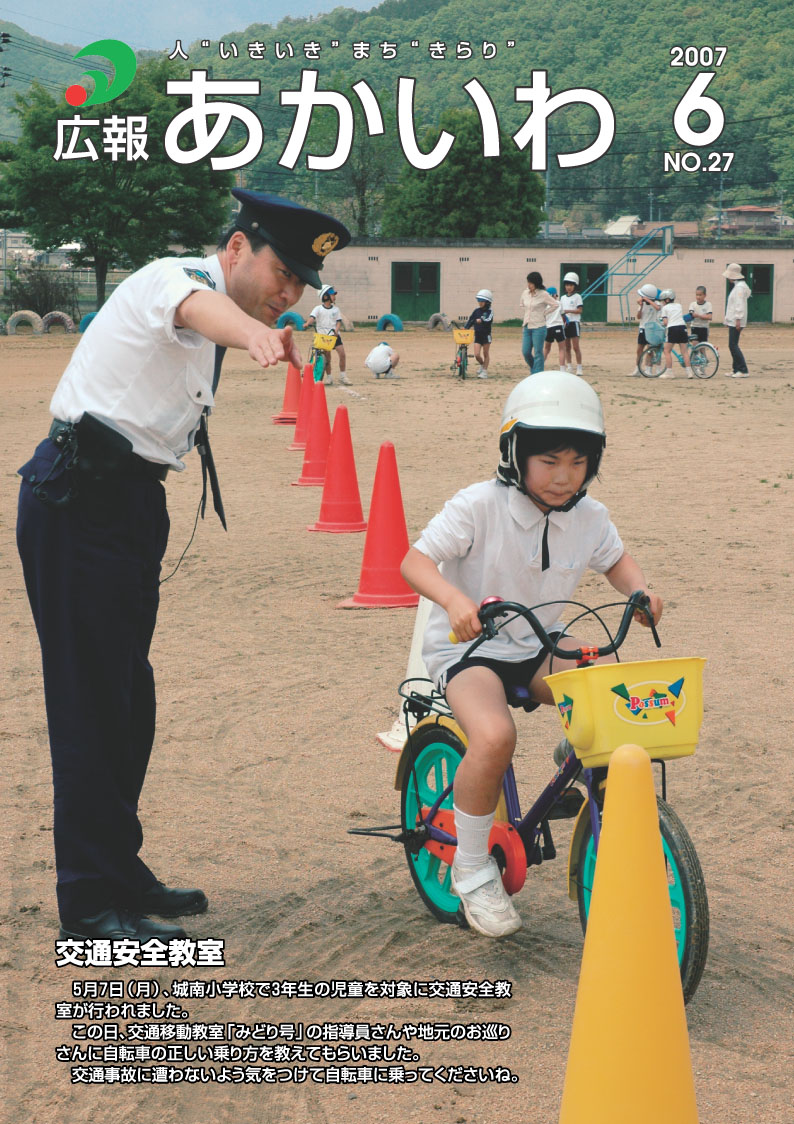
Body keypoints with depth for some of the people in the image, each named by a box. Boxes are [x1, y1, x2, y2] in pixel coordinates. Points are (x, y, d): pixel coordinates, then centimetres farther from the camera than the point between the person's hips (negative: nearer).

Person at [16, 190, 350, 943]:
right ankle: (89, 903, -4)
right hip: (78, 503, -10)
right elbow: (201, 307, -37)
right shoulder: (173, 279, -13)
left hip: (132, 504, 10)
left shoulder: (212, 332, 17)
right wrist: (254, 334, -59)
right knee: (90, 699, -9)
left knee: (128, 699, 14)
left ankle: (120, 873, 25)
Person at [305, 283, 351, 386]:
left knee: (342, 353, -12)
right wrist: (308, 323, -35)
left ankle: (343, 376, -3)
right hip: (323, 335, -2)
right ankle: (329, 377, 8)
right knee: (327, 356, -5)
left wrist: (336, 330, -15)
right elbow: (312, 317, -14)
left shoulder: (335, 309, 11)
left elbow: (338, 321, 5)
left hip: (334, 335, 2)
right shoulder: (318, 308, 2)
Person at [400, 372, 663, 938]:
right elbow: (415, 560, -18)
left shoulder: (589, 516, -1)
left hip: (541, 645, 5)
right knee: (494, 736, -33)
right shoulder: (480, 506, -17)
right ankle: (473, 869, -11)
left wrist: (641, 589, -5)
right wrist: (454, 598, -38)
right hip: (469, 646, -5)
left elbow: (616, 561, 18)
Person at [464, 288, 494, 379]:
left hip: (486, 335, -3)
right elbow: (470, 320, 15)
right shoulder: (476, 311, 7)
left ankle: (484, 371, 14)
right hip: (477, 335, 3)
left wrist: (481, 320, -41)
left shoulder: (489, 311, -7)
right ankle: (482, 365, 25)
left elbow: (489, 320, -25)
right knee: (477, 354, -4)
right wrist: (465, 327, 7)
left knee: (486, 353, 6)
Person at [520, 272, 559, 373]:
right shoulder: (525, 293, 6)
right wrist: (527, 314, 11)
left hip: (539, 327, -6)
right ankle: (534, 370, 25)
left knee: (537, 353, -3)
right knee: (525, 352, 4)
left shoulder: (543, 294, -9)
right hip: (527, 327, 6)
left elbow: (555, 304, -5)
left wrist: (544, 312, -5)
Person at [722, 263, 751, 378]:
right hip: (732, 321, 11)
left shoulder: (740, 287, -14)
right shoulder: (736, 285, 18)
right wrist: (728, 320, 25)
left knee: (733, 345, -11)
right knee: (733, 345, 12)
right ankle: (736, 369, 16)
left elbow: (739, 304, -21)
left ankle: (744, 371, -12)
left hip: (736, 322, -11)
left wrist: (738, 320, -24)